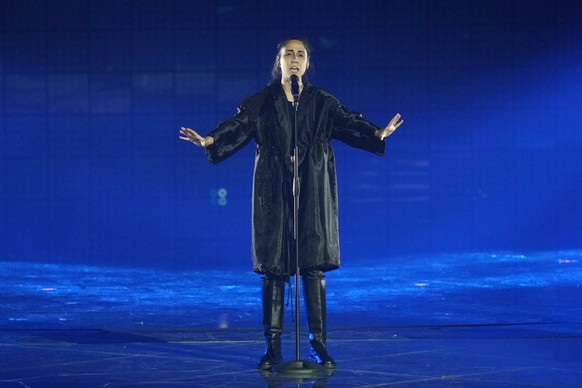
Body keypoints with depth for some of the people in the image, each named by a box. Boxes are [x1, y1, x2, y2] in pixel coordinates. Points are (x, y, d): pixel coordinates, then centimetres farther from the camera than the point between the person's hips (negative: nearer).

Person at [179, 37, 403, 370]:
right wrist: (210, 140, -24)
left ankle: (319, 344, 3)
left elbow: (349, 123, -4)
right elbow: (237, 126, -5)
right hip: (273, 191, 0)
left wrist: (378, 133, -23)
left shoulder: (322, 102, 8)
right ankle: (273, 347, 6)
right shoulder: (261, 102, 6)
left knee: (314, 266, -3)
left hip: (312, 192, 0)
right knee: (273, 267, 0)